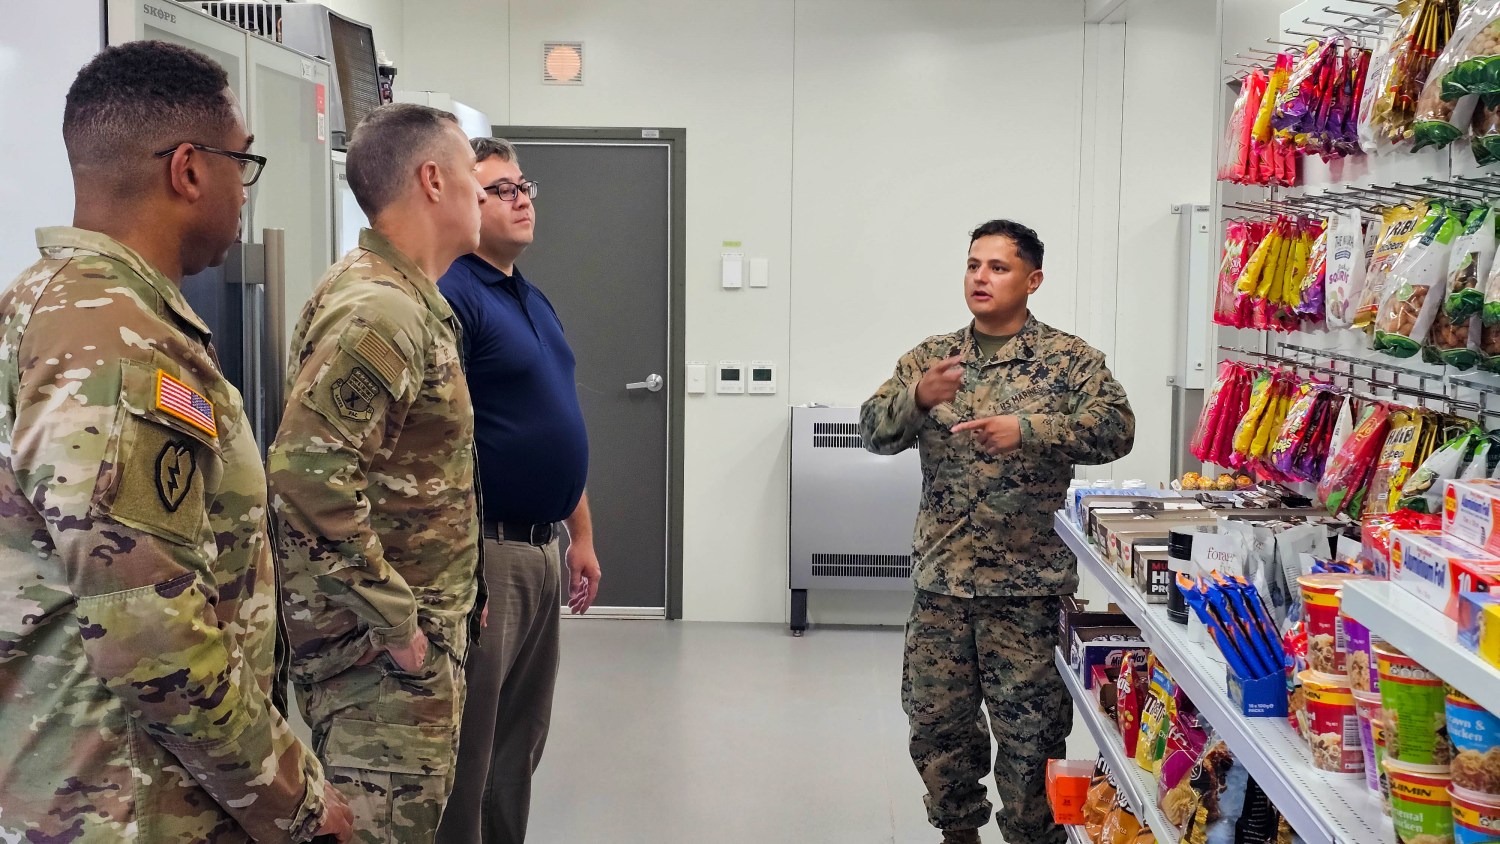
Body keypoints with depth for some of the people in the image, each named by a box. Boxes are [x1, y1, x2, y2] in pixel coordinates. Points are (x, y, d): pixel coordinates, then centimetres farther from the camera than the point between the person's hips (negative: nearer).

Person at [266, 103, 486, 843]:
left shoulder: (411, 301, 14)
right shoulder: (377, 312, -20)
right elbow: (308, 472, -30)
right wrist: (397, 623, -24)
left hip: (421, 634, 10)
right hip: (382, 647, -10)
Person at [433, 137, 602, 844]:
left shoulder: (535, 300, 15)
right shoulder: (450, 296, -13)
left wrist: (581, 534, 19)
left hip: (543, 550, 9)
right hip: (484, 550, -9)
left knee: (523, 739, 17)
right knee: (468, 749, 1)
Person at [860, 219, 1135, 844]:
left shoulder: (1067, 358, 0)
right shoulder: (930, 357, 9)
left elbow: (1115, 429, -13)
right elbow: (875, 431, 0)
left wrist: (1026, 429, -25)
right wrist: (919, 397, -21)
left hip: (1027, 581, -3)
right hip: (940, 576, 4)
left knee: (1028, 728, 3)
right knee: (937, 719, 12)